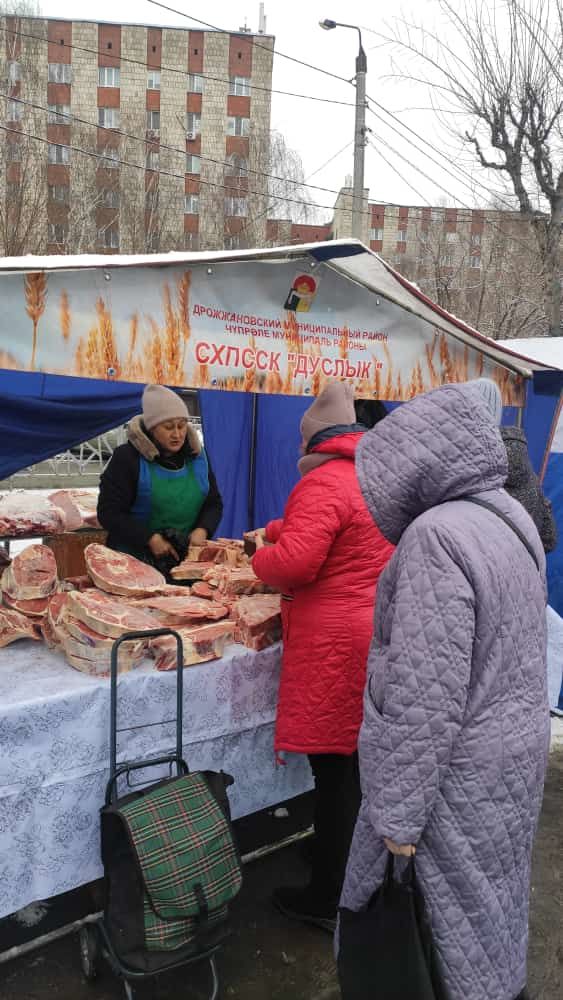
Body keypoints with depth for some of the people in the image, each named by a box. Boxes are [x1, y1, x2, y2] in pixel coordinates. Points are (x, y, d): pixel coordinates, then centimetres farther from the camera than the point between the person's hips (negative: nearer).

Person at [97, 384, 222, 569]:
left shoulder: (197, 456, 6)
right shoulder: (127, 457, -9)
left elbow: (214, 503, 12)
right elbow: (109, 512, -11)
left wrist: (202, 530, -9)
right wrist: (151, 539, -20)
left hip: (187, 558, 4)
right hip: (136, 560, -4)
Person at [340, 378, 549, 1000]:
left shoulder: (436, 535, -26)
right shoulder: (510, 514, 3)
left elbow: (424, 697, -26)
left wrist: (399, 813, -19)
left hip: (456, 766, -8)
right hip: (516, 744, 8)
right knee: (487, 896, 24)